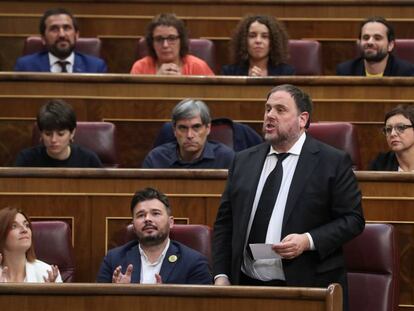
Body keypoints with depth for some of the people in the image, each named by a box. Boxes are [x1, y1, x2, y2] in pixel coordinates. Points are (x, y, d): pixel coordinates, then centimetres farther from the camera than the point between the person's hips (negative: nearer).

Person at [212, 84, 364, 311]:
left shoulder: (333, 162, -2)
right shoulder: (243, 161, 12)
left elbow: (352, 219, -4)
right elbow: (224, 222, 12)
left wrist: (308, 241, -17)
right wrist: (221, 276, 2)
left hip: (308, 288, -4)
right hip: (247, 286, 4)